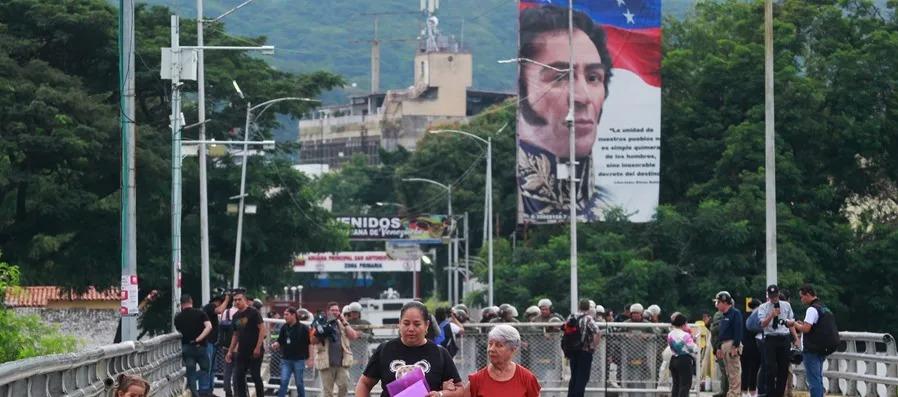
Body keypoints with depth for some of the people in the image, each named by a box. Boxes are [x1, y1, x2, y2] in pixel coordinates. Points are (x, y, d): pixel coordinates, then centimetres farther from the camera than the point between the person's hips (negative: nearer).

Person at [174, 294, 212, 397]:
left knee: (190, 372, 5)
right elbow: (209, 326, -14)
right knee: (205, 369, 13)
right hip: (200, 346, -1)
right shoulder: (200, 313, -1)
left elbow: (179, 331, 8)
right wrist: (198, 339, -15)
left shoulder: (178, 317, 3)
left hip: (186, 347, 1)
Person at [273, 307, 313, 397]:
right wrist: (276, 345, -14)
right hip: (286, 360, 3)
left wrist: (310, 358, -6)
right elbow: (280, 342, 10)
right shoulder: (284, 328, 5)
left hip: (299, 360, -3)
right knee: (283, 382, -6)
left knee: (299, 383, 6)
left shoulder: (303, 328, -5)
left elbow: (309, 343, -3)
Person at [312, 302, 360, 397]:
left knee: (344, 386, -8)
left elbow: (353, 336, -1)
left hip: (342, 362, 2)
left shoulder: (343, 324, 11)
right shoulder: (321, 324, 4)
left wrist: (344, 323, -5)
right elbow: (313, 341, 3)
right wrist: (319, 333, -16)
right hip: (326, 362, -2)